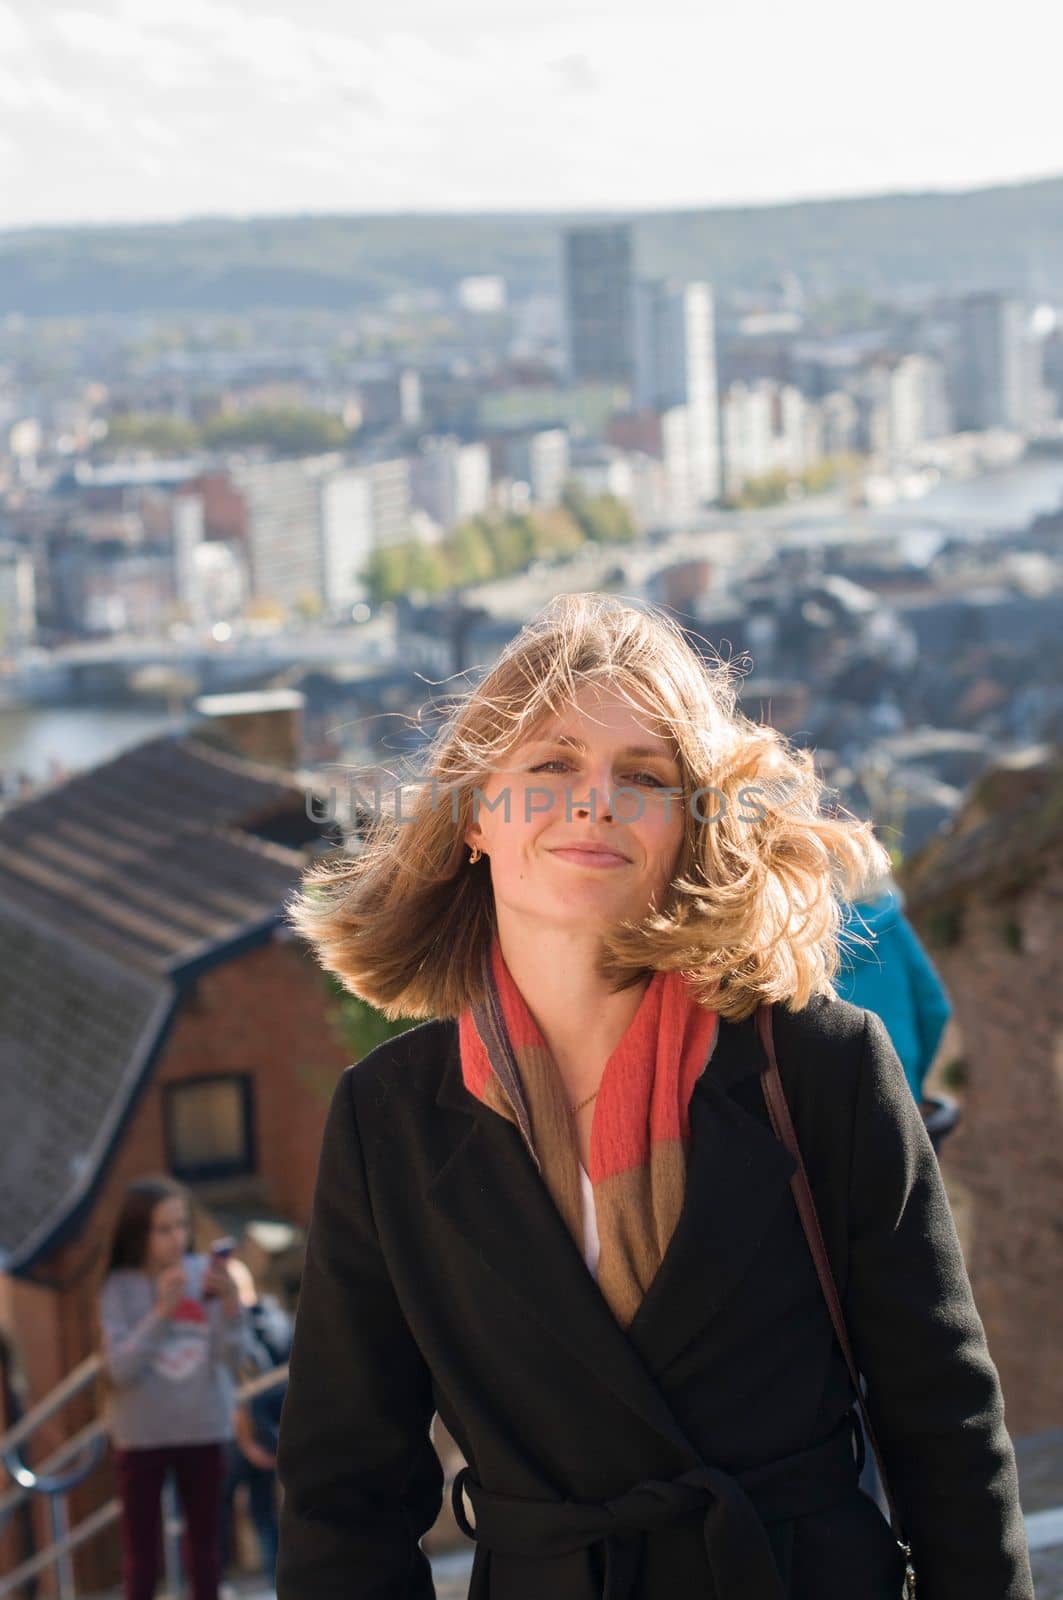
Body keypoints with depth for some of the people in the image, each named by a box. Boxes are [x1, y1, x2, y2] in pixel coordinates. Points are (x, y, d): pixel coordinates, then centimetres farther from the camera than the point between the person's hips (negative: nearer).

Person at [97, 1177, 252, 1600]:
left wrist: (230, 1306, -25)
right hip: (141, 1434, -2)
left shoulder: (206, 1274, -5)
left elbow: (234, 1359, -7)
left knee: (204, 1546, 11)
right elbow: (121, 1368, -17)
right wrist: (161, 1312, -26)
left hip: (203, 1429, 2)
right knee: (141, 1556, 2)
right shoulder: (120, 1287, -8)